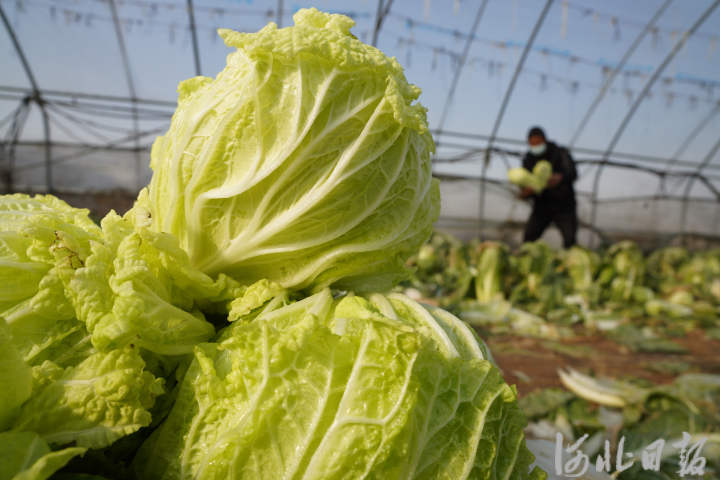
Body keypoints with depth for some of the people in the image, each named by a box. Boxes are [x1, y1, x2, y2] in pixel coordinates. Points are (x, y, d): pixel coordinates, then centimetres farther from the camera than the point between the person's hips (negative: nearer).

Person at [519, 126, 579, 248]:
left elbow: (572, 173, -22)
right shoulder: (528, 159, 3)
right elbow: (525, 188, 1)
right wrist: (524, 193, -24)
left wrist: (560, 177, -45)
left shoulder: (560, 153, -5)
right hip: (541, 207, 2)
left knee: (570, 240, -14)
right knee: (528, 238, -12)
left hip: (564, 206, -2)